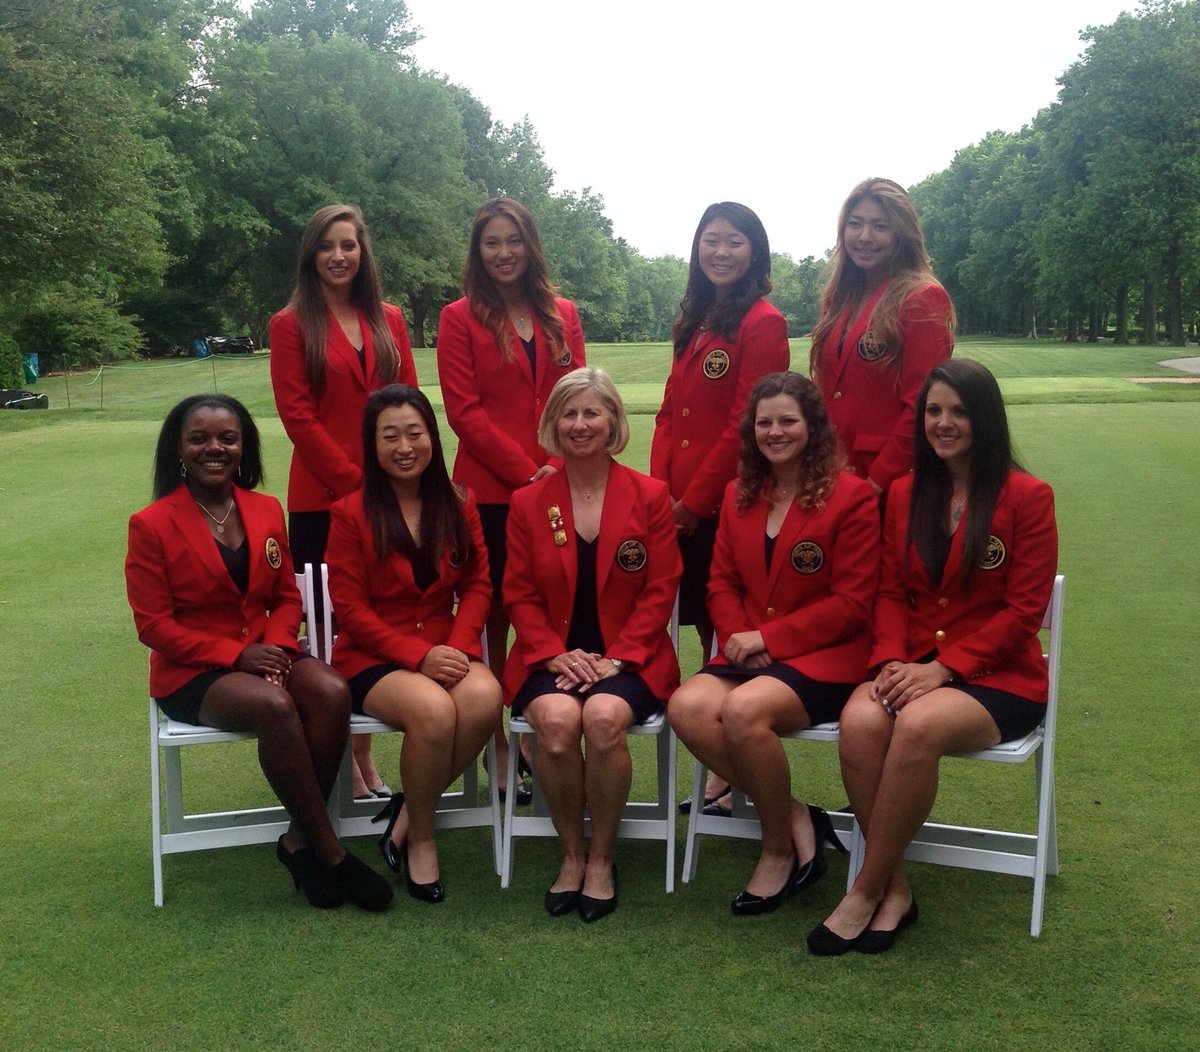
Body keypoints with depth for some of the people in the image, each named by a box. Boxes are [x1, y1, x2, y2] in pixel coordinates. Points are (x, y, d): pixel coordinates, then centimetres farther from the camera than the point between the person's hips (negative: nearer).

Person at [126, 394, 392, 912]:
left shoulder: (266, 511, 9)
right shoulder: (151, 525, -5)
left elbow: (286, 596, 12)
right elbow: (154, 625, -8)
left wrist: (277, 645, -11)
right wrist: (236, 655, -18)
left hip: (265, 652, 5)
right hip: (192, 670, -4)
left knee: (332, 691, -28)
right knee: (274, 706, -34)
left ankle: (299, 840, -13)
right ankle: (329, 852, -20)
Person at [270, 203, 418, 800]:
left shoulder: (388, 321, 11)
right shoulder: (293, 324, 0)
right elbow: (297, 416, -6)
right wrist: (353, 481, -12)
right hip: (322, 499, -3)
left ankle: (364, 758, 19)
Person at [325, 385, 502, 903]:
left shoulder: (457, 503, 7)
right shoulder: (351, 513, -4)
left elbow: (477, 585, 5)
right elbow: (351, 610, -7)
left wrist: (459, 646, -13)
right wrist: (418, 656, -18)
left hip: (444, 650, 3)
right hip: (371, 656, -3)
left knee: (484, 698, -31)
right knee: (433, 710, -34)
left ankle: (408, 813, -7)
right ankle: (420, 839, -7)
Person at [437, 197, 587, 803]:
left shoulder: (562, 315, 13)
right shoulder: (460, 319, 3)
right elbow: (463, 409, -5)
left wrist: (561, 468, -8)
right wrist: (527, 472, -12)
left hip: (556, 490, 3)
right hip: (490, 490, -3)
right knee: (493, 617, 3)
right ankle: (497, 747, 13)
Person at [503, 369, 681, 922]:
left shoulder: (650, 496, 4)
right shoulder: (528, 502, 8)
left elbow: (660, 590, 1)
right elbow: (520, 595, 6)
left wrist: (617, 657, -11)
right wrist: (556, 653, -11)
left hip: (627, 658, -1)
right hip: (551, 658, 1)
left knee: (604, 717, -33)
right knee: (556, 720, -32)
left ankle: (602, 859, -10)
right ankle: (570, 854, -8)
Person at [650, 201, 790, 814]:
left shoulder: (762, 322, -9)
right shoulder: (693, 321, 17)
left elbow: (744, 425, -14)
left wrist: (693, 499, -12)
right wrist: (661, 489, 2)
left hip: (729, 502, -8)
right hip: (681, 505, 8)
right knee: (707, 628, 12)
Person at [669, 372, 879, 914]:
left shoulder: (851, 496, -5)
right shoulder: (739, 495, 14)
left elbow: (852, 602, -8)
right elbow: (722, 582, 14)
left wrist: (767, 637, -13)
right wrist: (735, 636, -7)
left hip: (824, 656, -5)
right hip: (748, 653, 6)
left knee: (744, 708, -33)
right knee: (687, 706, -25)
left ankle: (779, 849, -8)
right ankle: (796, 818, -8)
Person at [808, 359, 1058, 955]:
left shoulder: (1026, 497, -2)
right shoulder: (905, 493, 12)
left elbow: (1024, 609, -7)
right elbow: (891, 593, 10)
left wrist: (944, 667, -16)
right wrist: (891, 661, -9)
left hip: (998, 677, -3)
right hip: (912, 666, 4)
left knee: (918, 725, -35)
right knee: (860, 722, -30)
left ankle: (866, 892, -18)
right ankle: (895, 888, -15)